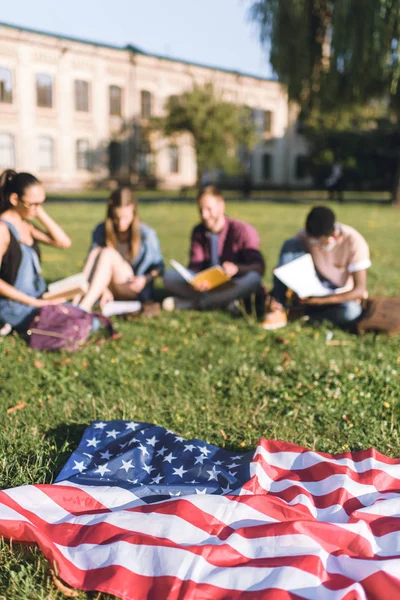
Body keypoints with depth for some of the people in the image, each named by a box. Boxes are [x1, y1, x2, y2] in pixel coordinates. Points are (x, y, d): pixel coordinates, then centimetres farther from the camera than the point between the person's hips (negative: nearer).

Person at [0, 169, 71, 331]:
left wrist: (40, 213, -1)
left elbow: (64, 242, 3)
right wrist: (35, 302, -20)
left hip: (37, 299, 8)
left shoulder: (26, 225, 12)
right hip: (13, 307, -8)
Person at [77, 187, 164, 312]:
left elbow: (158, 267, 1)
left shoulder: (146, 234, -6)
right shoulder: (101, 231, -2)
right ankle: (77, 301, -40)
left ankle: (84, 306, -44)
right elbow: (94, 260, -10)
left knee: (108, 253, -27)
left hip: (133, 289, -2)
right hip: (109, 290, 3)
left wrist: (146, 278, -20)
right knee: (95, 251, -24)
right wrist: (103, 290, -25)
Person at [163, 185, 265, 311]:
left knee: (253, 279, -37)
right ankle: (226, 303, -28)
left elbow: (259, 267, -15)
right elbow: (195, 266, -1)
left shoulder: (242, 230, -6)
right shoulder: (198, 232, 7)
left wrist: (237, 268, -38)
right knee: (169, 275, -17)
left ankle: (184, 303, -32)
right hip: (208, 286, 3)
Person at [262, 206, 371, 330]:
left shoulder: (354, 242, -21)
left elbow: (360, 290, -23)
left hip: (338, 296, -2)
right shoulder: (304, 236, -12)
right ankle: (277, 308, -28)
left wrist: (324, 300, -35)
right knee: (291, 245, -21)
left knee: (351, 312, -40)